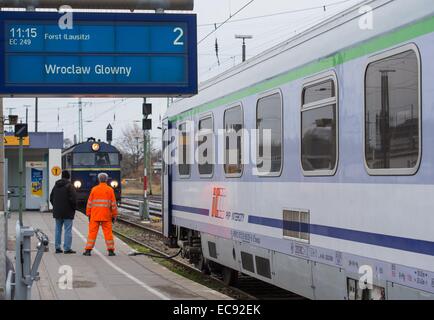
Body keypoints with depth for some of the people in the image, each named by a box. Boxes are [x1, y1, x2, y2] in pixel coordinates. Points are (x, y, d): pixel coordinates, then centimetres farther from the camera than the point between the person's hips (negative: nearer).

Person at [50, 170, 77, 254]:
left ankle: (57, 247, 15)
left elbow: (51, 198, 14)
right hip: (67, 212, -6)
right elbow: (73, 198, -17)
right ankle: (67, 248, -6)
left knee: (58, 230, 13)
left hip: (57, 212, 6)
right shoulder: (69, 186, -12)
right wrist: (74, 207, -3)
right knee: (68, 230, -3)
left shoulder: (56, 186, 9)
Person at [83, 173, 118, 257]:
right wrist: (114, 216, 6)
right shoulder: (110, 190, 0)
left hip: (95, 215, 1)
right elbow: (113, 204, 0)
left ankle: (88, 250, 1)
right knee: (108, 232, 3)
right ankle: (111, 250, 2)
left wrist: (88, 214, 11)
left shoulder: (94, 189, 2)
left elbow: (89, 203, 4)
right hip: (106, 216, -1)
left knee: (92, 232, 3)